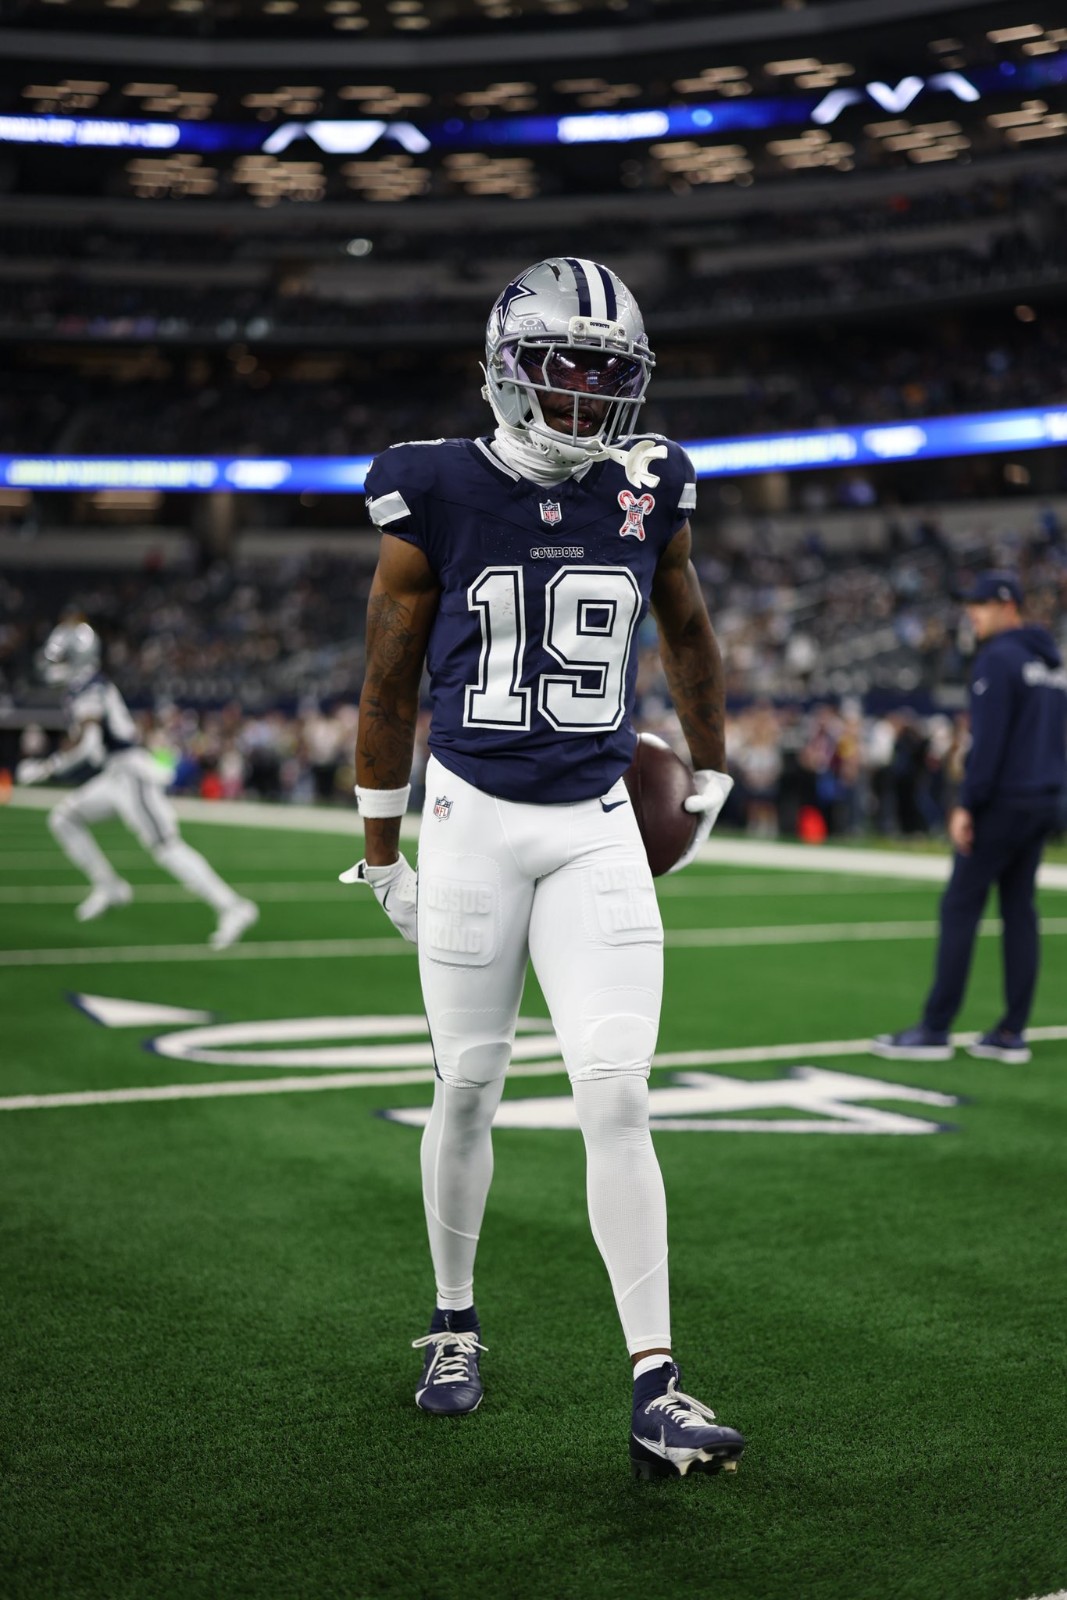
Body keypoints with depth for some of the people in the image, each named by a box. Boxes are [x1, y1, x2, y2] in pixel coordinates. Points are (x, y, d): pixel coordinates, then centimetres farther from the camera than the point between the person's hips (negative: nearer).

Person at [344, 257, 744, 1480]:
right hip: (473, 823, -1)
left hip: (597, 830, 1)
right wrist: (382, 856, 9)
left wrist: (709, 781, 30)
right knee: (468, 1087, 8)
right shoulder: (440, 497, -4)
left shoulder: (648, 494, 2)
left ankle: (653, 1391, -5)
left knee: (615, 1096, -8)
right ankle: (454, 1323, 31)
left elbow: (688, 638, 21)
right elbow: (387, 686, 4)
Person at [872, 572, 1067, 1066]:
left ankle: (935, 1030, -5)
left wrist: (967, 805, -17)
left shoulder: (998, 658, -11)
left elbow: (988, 740, -18)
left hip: (1003, 800, -9)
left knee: (960, 908, -5)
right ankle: (1012, 1034, 10)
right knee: (1019, 909, 9)